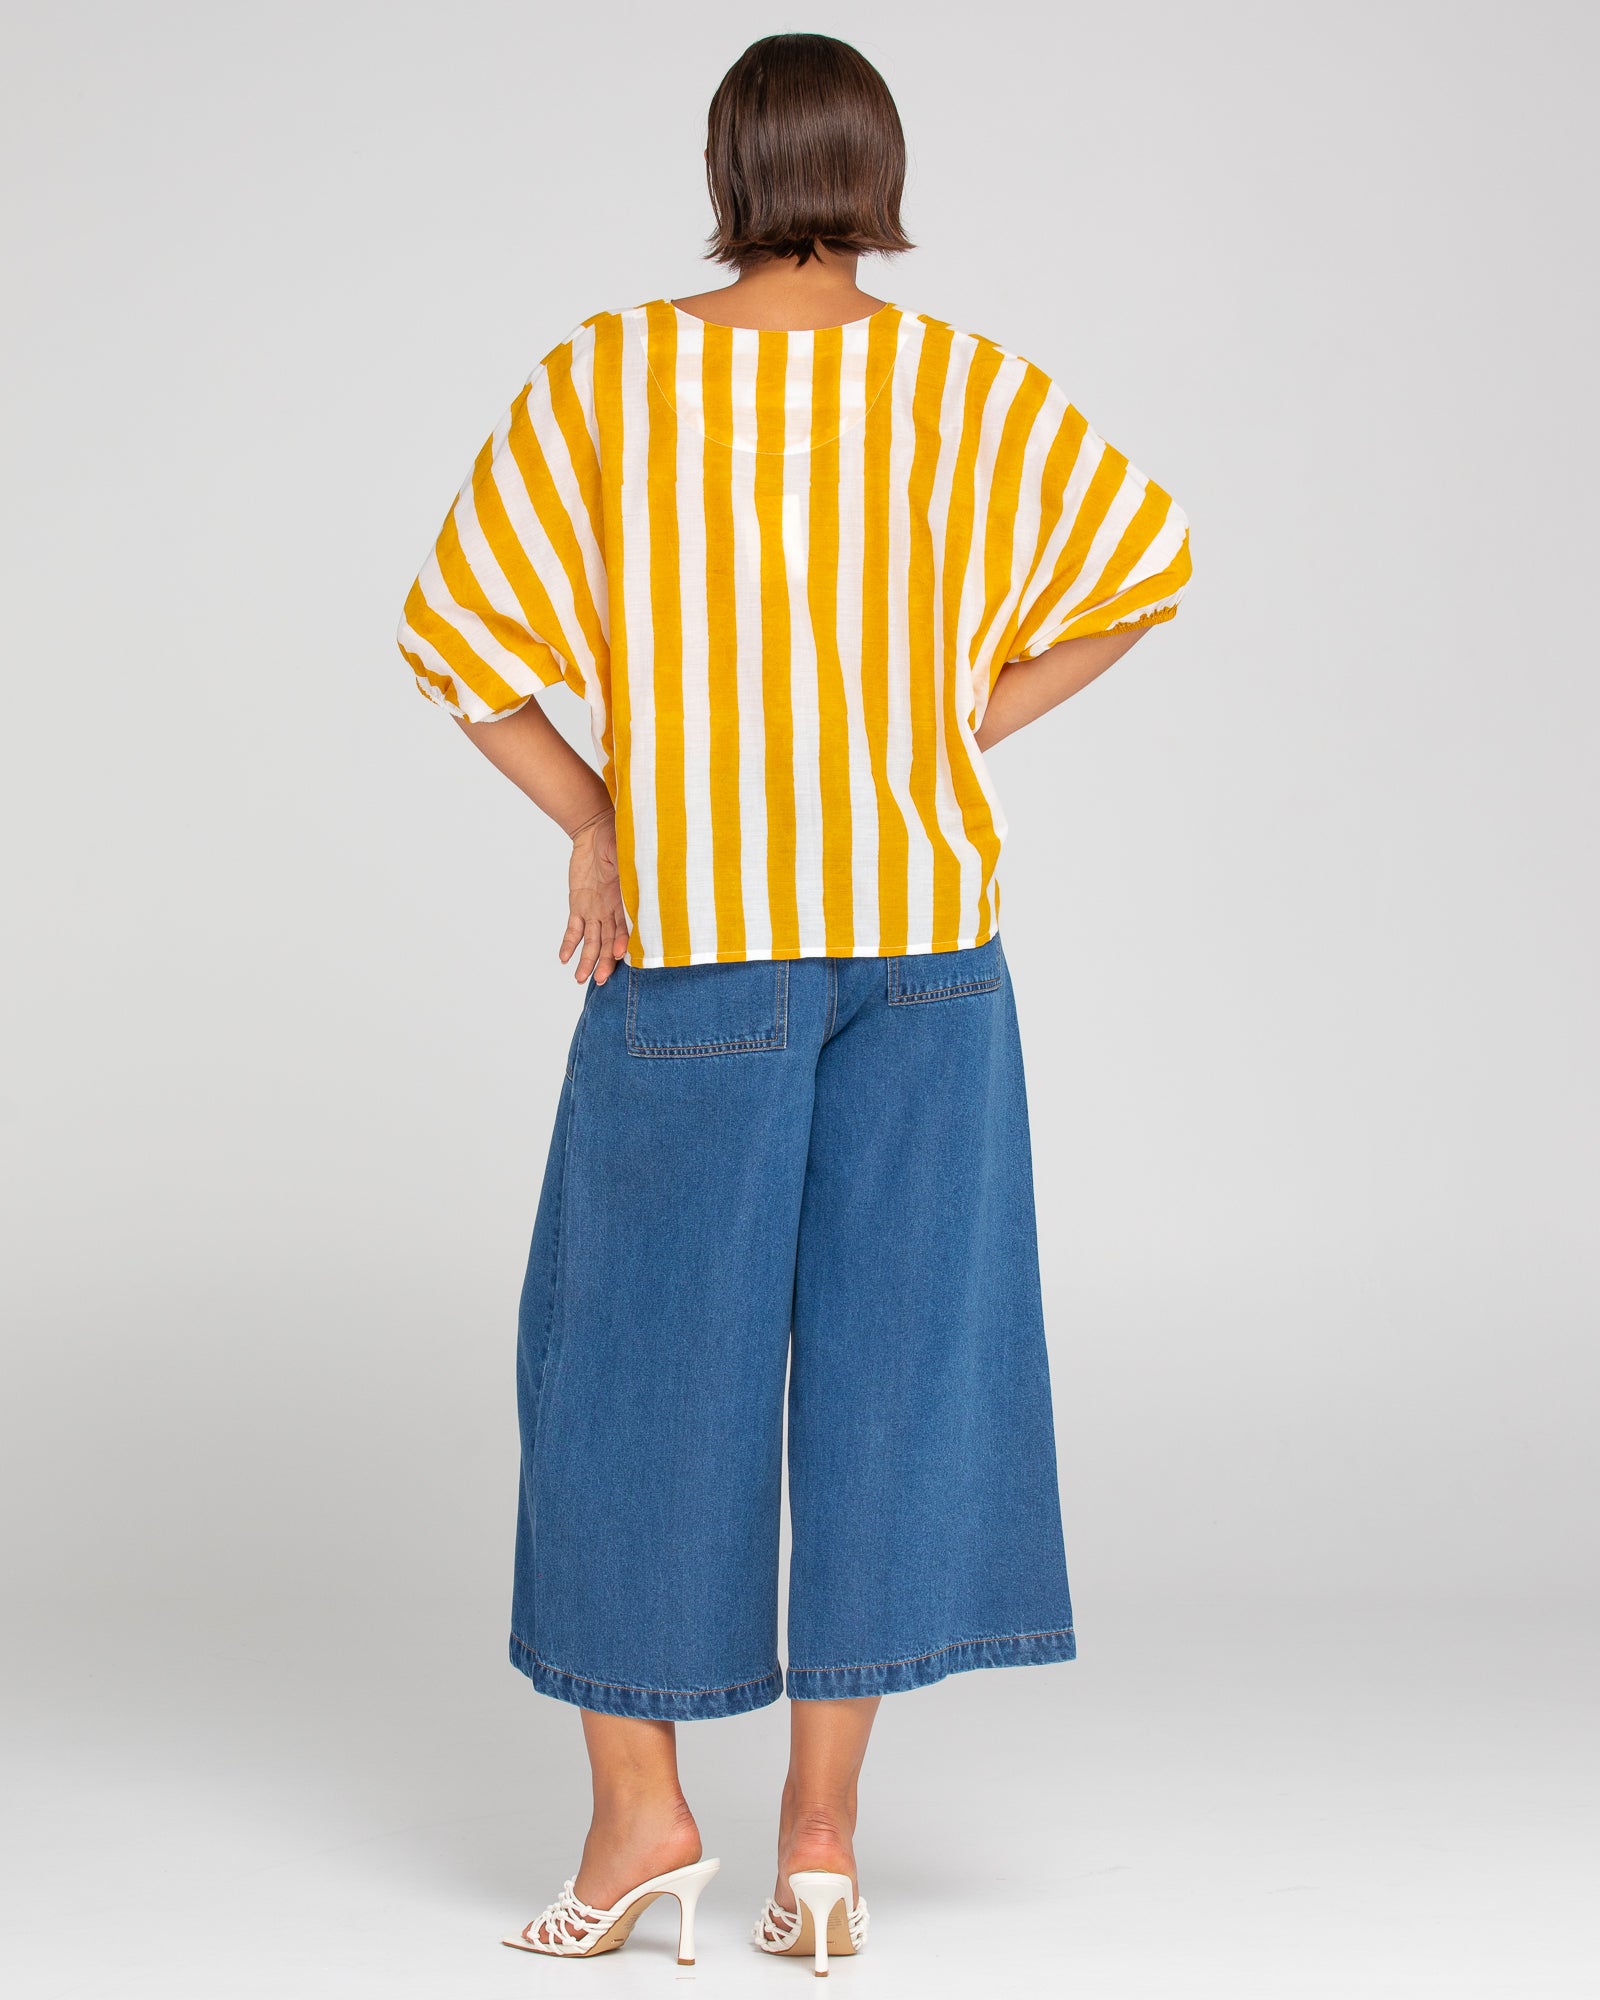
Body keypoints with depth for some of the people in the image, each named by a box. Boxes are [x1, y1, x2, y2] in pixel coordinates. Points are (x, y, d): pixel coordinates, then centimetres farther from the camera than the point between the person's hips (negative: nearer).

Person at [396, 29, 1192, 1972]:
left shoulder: (605, 381, -5)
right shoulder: (969, 387, 0)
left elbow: (457, 629, -6)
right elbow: (1144, 568, 6)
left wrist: (588, 819, 4)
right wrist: (972, 724, 8)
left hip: (698, 936, -2)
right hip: (925, 933, 2)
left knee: (646, 1346, 10)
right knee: (889, 1355, 5)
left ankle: (639, 1803, 11)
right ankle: (820, 1831, 7)